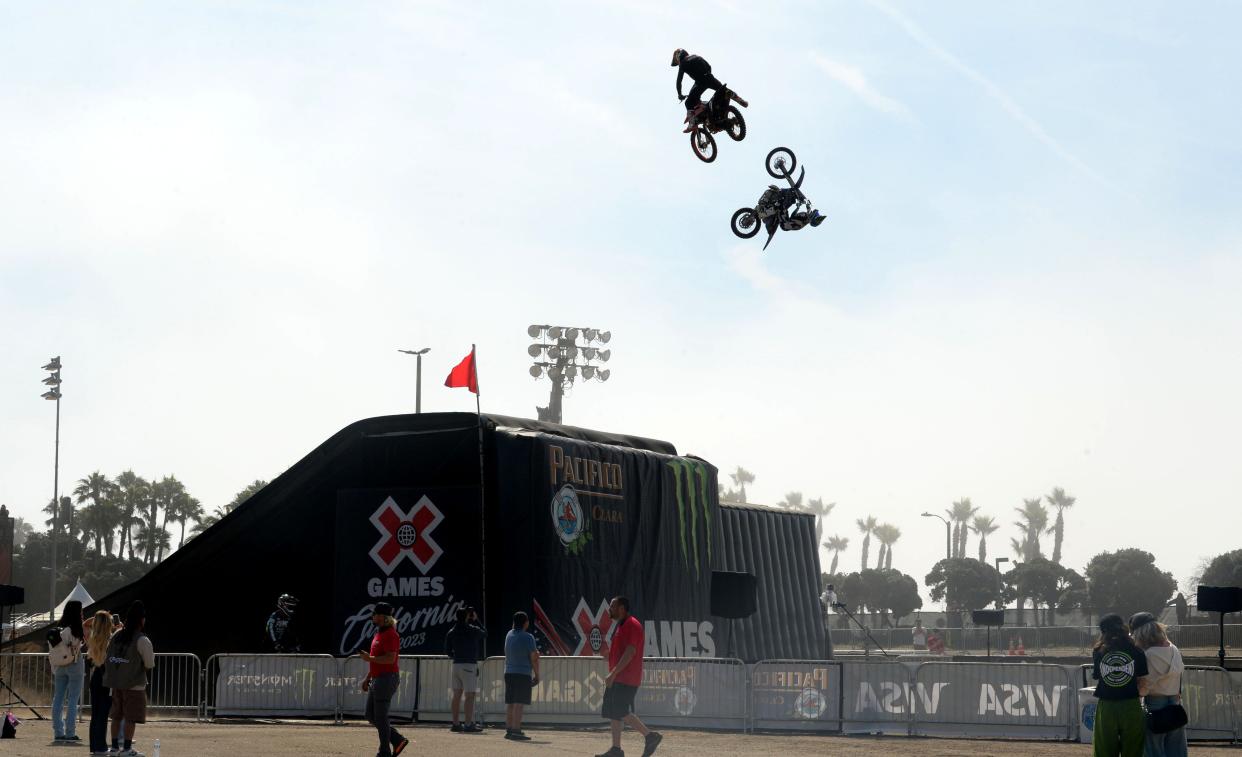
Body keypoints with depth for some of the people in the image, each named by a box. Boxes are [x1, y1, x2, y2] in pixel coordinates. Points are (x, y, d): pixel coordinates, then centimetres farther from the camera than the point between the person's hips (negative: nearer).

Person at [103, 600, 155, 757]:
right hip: (134, 684, -6)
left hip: (116, 683, 6)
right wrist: (151, 654, 9)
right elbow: (149, 665, -10)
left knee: (117, 715, 14)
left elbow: (108, 657, 9)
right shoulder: (143, 641, -13)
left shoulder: (116, 636, 5)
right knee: (131, 717, 0)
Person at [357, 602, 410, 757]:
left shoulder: (390, 635, -16)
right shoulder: (379, 633, 17)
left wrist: (369, 658, -19)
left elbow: (390, 659, -26)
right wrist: (367, 678, 22)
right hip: (377, 679, 11)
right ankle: (398, 740, 18)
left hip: (387, 679, -11)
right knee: (371, 716, 13)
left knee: (380, 717, -5)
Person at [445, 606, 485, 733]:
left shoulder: (451, 632, 7)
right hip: (469, 665, -6)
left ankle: (455, 724, 13)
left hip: (456, 664, 6)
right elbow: (485, 634, 11)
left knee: (457, 695, 10)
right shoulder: (472, 630, -8)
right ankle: (468, 724, -11)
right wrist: (477, 620, 17)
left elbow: (447, 649, 11)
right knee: (470, 695, -6)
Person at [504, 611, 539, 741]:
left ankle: (509, 730, 13)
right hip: (523, 673, -7)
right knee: (519, 703, -9)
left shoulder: (509, 635, 11)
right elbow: (534, 658, -11)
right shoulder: (528, 637, -11)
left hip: (509, 672, 7)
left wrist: (535, 652, 24)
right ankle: (515, 731, -15)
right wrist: (537, 675, 1)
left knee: (510, 703, 10)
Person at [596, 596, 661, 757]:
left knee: (621, 713, -13)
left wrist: (613, 673, -23)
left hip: (626, 679, -10)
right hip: (617, 679, 10)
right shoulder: (619, 625, 18)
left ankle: (650, 735, -7)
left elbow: (630, 652, -21)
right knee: (612, 713, 7)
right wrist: (612, 675, 21)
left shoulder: (632, 625, -13)